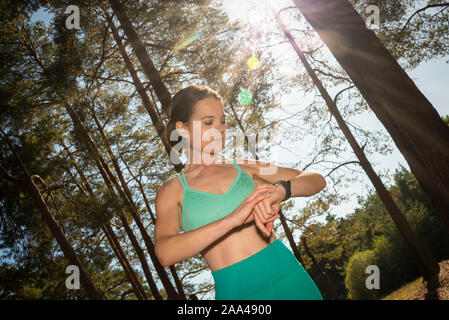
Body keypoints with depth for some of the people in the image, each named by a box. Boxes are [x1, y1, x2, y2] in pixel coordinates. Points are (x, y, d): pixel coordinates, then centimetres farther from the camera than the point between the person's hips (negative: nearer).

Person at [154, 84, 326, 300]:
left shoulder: (244, 168, 8)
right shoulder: (172, 191, 0)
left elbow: (316, 180, 3)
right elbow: (165, 253, -17)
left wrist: (280, 190, -19)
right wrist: (232, 219, -28)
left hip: (286, 276, 3)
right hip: (236, 290, -2)